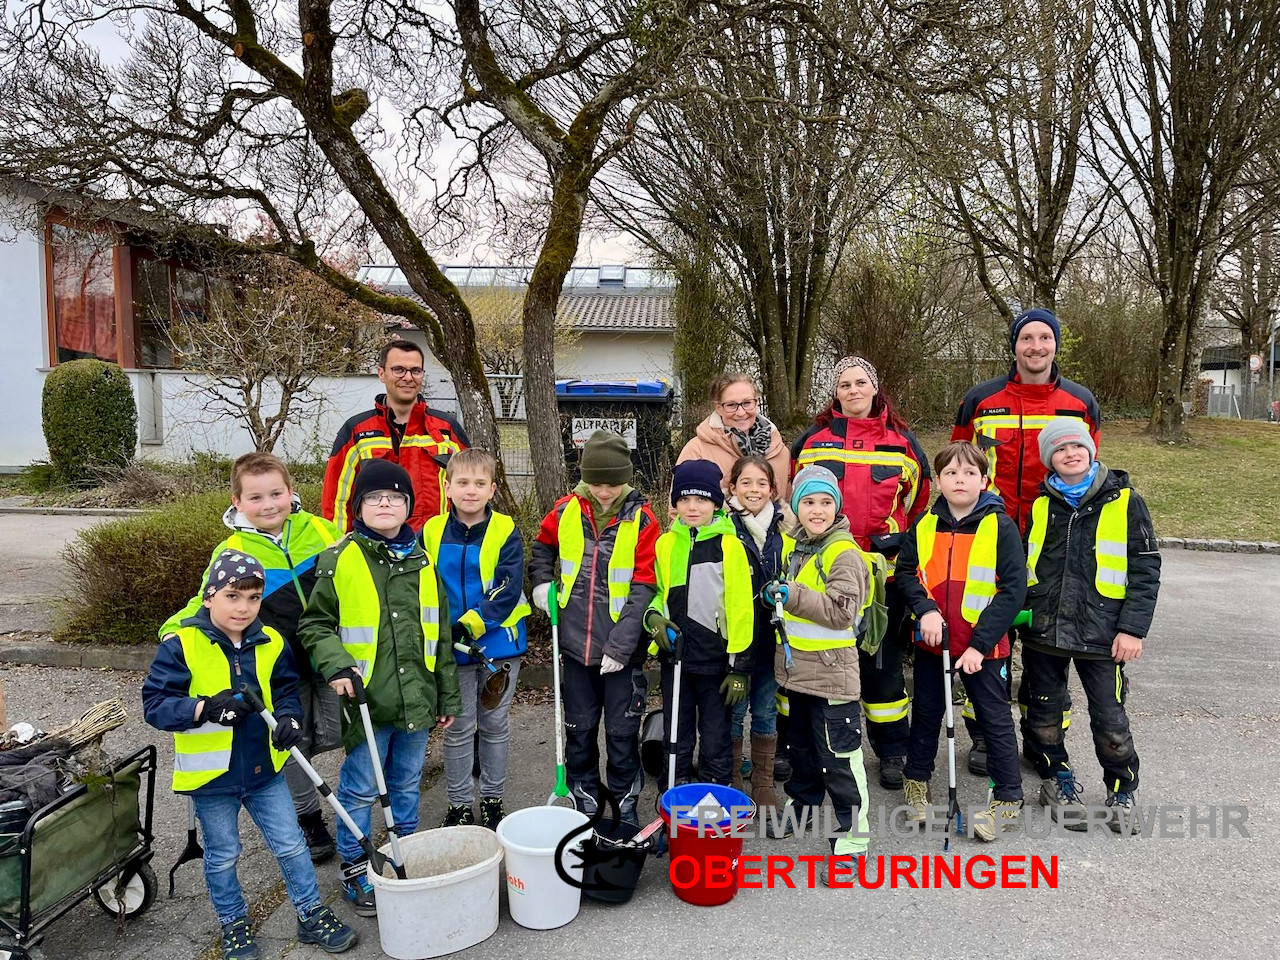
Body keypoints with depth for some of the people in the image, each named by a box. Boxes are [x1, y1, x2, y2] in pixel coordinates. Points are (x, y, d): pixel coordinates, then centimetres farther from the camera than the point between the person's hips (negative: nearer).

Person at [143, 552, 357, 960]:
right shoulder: (181, 645, -14)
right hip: (210, 774, -2)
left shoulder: (271, 643, -3)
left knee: (291, 844, 10)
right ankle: (234, 924, 37)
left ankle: (312, 915, 26)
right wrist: (205, 709, -30)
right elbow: (155, 704, -14)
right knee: (222, 856, 15)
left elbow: (286, 691, 7)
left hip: (264, 768, 3)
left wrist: (289, 718, -15)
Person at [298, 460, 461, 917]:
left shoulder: (422, 562, 7)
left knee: (407, 784, 18)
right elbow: (315, 624, -1)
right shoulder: (338, 560, -6)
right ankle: (354, 870, 27)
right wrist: (336, 665, -18)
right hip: (366, 700, -4)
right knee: (361, 789, 8)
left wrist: (447, 695, 13)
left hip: (415, 699, 4)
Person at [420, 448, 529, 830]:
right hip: (451, 649, 1)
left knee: (495, 724, 13)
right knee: (459, 727, 11)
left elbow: (508, 591, -15)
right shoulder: (431, 532, -2)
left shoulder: (505, 531, -9)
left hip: (499, 642, -1)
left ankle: (493, 799, 29)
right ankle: (459, 804, 26)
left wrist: (469, 625, -23)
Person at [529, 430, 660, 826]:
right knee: (579, 728, 16)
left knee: (622, 731, 9)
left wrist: (620, 645, -16)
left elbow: (643, 589, -12)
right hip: (576, 643, 3)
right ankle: (584, 801, 34)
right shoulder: (566, 511, -3)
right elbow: (542, 547, 20)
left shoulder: (641, 519, -11)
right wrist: (542, 582, 2)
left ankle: (626, 801, 29)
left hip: (622, 648, -3)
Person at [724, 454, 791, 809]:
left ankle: (763, 784, 26)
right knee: (733, 709, 7)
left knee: (766, 710, 13)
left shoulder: (783, 526, 4)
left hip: (770, 636, 4)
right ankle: (731, 783, 23)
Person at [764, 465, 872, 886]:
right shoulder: (796, 547, 9)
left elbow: (841, 612, -26)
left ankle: (851, 834, 11)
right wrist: (775, 595, 9)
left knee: (839, 756, -1)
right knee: (801, 744, 23)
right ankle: (803, 804, 43)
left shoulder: (845, 554, -16)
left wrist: (793, 595, -29)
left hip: (831, 673, -8)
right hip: (797, 668, 8)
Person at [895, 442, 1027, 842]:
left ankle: (1007, 796, 25)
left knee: (995, 718, 8)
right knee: (926, 712, 18)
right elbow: (905, 572, 5)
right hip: (932, 640, 4)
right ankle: (916, 778, 37)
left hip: (983, 646, -3)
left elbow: (1013, 590, -13)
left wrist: (980, 643, -17)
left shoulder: (1000, 526, -11)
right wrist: (925, 609, -14)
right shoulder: (924, 525, -1)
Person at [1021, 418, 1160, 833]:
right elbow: (1020, 567, 17)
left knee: (1110, 722, 2)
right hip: (1042, 632, 3)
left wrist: (1133, 628, -8)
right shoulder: (1040, 506, 7)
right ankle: (1057, 780, 34)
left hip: (1101, 636, -3)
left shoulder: (1125, 502, -1)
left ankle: (1122, 792, 27)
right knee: (1045, 715, 12)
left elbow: (1146, 570, -2)